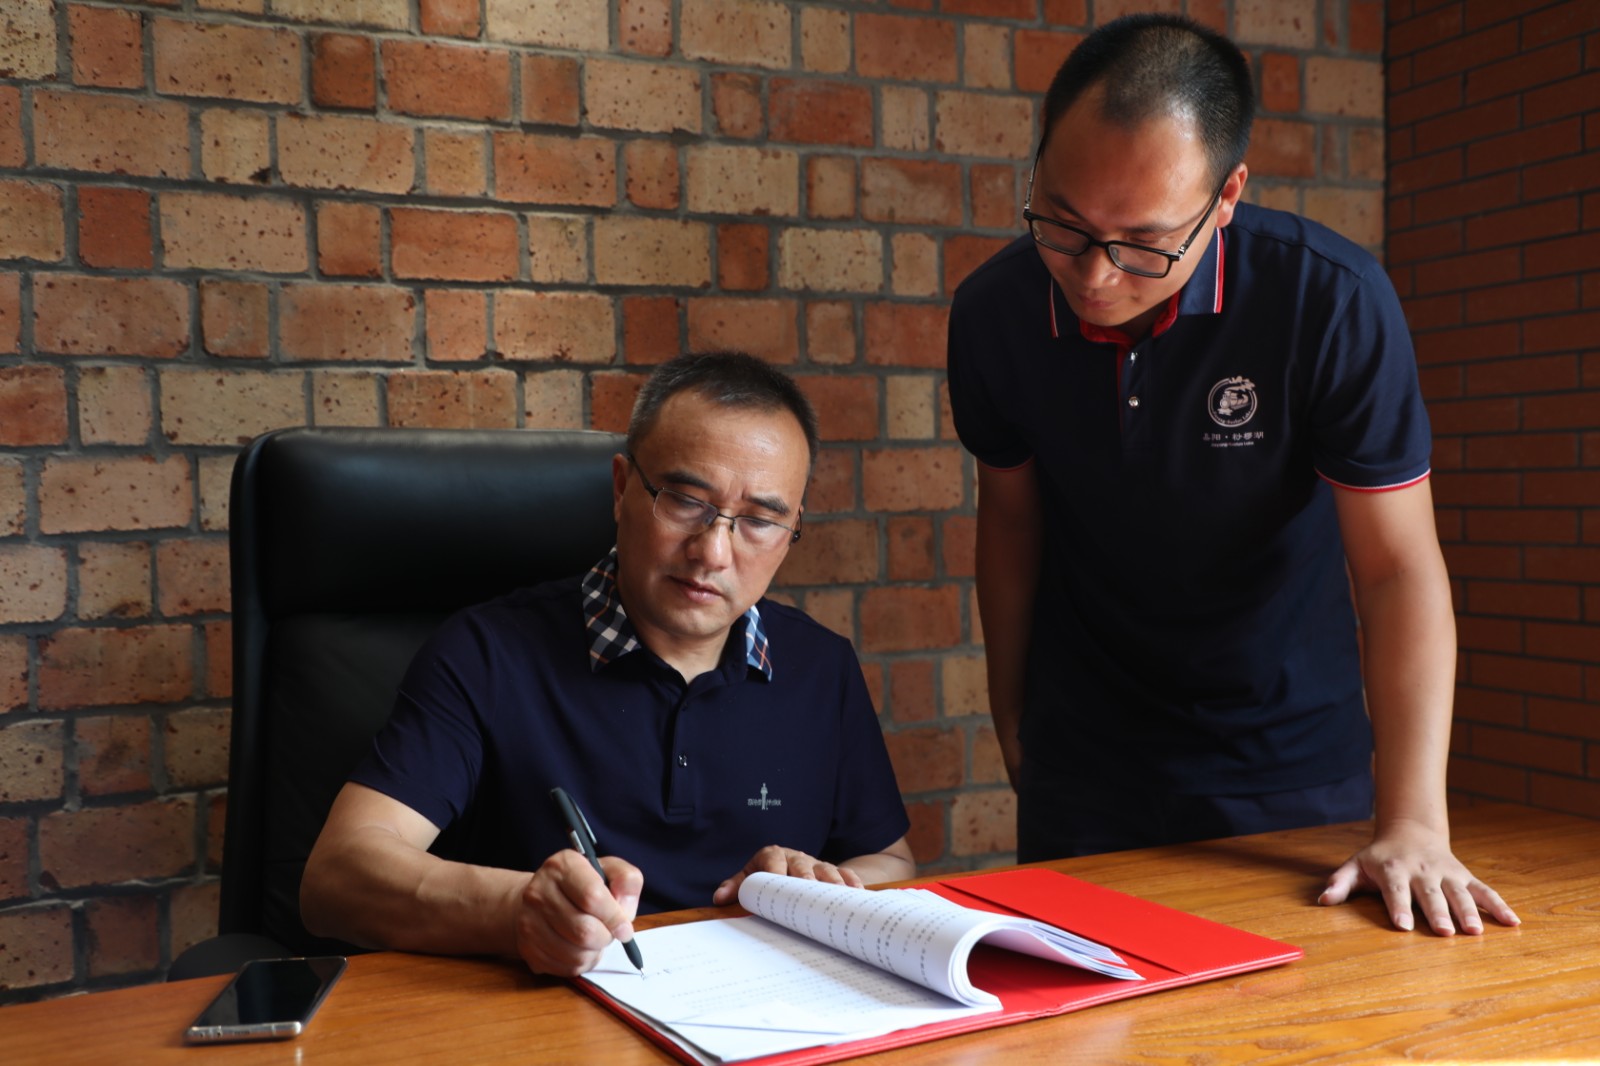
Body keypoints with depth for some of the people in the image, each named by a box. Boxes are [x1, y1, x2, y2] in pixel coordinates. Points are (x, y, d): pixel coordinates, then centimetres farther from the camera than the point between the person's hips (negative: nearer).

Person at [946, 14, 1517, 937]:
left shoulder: (1332, 300, -21)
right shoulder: (994, 312, -11)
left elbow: (1399, 566, -21)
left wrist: (1414, 828, -27)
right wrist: (1011, 720, 7)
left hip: (1294, 766, -2)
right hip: (1082, 772, 2)